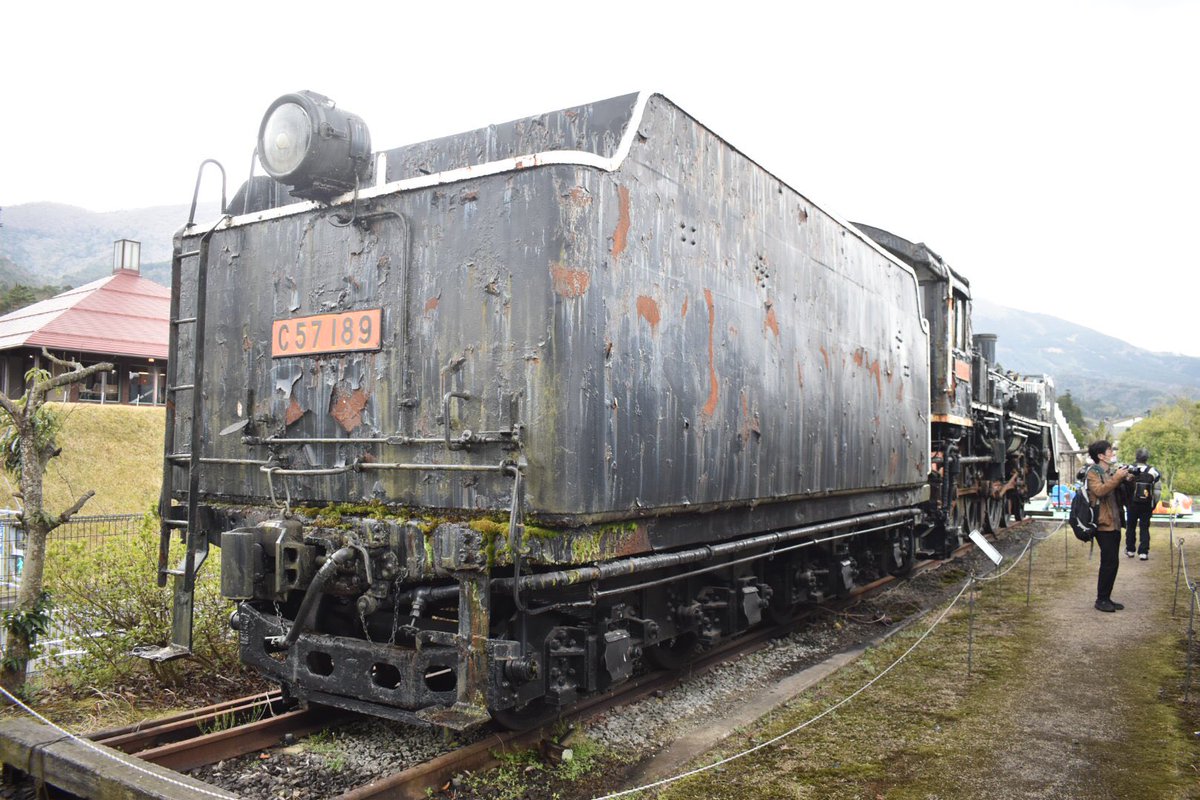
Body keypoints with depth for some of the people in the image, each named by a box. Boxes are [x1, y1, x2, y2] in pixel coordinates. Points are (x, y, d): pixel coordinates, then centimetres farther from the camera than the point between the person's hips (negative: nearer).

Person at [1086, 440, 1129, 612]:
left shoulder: (1113, 470, 16)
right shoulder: (1093, 472, -8)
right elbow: (1100, 491, -26)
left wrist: (1126, 480, 4)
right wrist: (1117, 478, -22)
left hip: (1115, 523, 8)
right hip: (1104, 524, -8)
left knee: (1112, 562, 10)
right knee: (1109, 562, -9)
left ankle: (1106, 598, 17)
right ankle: (1101, 600, -2)